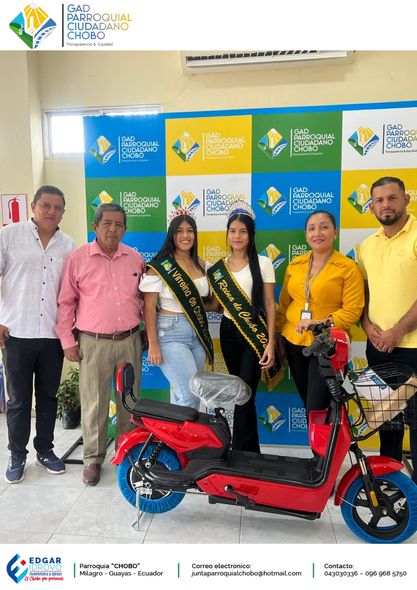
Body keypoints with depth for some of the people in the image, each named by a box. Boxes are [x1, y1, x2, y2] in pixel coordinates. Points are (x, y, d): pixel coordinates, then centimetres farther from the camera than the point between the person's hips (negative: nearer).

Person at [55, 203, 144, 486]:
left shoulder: (135, 259, 6)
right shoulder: (78, 258, -4)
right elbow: (66, 302, 0)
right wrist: (67, 341, -2)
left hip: (130, 341, 3)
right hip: (94, 344, -3)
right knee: (94, 404, 6)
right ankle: (93, 458, 25)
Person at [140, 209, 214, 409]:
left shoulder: (201, 265, 9)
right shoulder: (159, 267, -9)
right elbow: (149, 307, -11)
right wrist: (153, 344, -15)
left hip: (198, 334, 6)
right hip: (171, 335, -6)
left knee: (185, 395, 12)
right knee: (190, 395, -10)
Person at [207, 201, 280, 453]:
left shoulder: (262, 263, -4)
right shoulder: (219, 267, 8)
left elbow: (270, 304, -5)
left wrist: (271, 342, -11)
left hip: (255, 333, -4)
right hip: (228, 332, 4)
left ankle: (241, 454, 4)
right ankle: (251, 451, 27)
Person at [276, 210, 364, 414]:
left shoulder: (348, 267, -9)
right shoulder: (295, 264, 5)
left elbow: (352, 311, -13)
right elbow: (284, 304, 10)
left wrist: (321, 323, -24)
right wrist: (279, 338, 9)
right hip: (294, 343, 5)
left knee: (317, 409, -3)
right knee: (307, 404, 18)